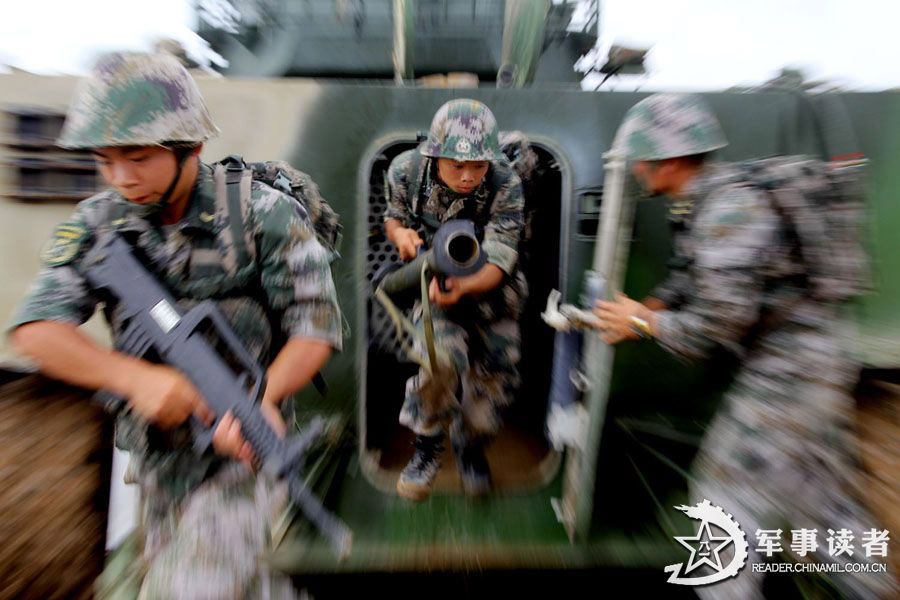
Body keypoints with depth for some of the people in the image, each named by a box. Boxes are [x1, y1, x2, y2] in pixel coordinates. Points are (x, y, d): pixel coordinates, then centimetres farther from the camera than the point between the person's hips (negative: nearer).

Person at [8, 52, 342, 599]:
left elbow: (316, 326, -19)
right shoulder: (97, 224, -3)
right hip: (159, 451, 6)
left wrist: (264, 398, -34)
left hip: (243, 440, -5)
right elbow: (37, 328, -11)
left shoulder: (265, 214, -16)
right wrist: (136, 377, -29)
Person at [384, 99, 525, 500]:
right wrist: (400, 233, -22)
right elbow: (393, 216, 2)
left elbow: (498, 262, -28)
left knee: (496, 375, 2)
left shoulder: (506, 186, -24)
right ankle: (427, 448, 4)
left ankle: (471, 445, 33)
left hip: (488, 285, 1)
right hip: (434, 278, 0)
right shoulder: (406, 170, -18)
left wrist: (462, 287, -49)